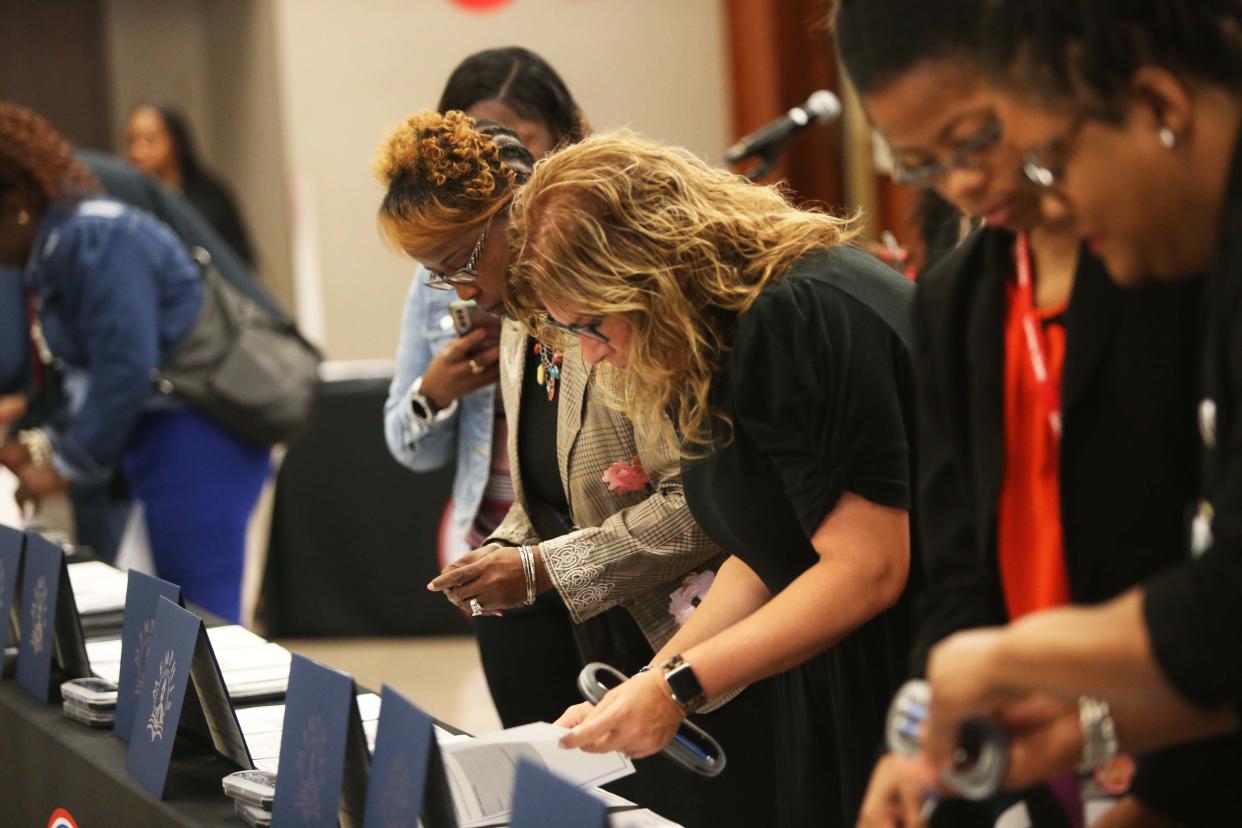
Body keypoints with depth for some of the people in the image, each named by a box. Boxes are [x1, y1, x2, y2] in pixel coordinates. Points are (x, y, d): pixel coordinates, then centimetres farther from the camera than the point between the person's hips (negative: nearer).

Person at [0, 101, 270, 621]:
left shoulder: (95, 241, -16)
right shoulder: (48, 253, 14)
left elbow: (126, 369, -22)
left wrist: (68, 465, -14)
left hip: (195, 436, -10)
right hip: (152, 436, 10)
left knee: (200, 613, -9)